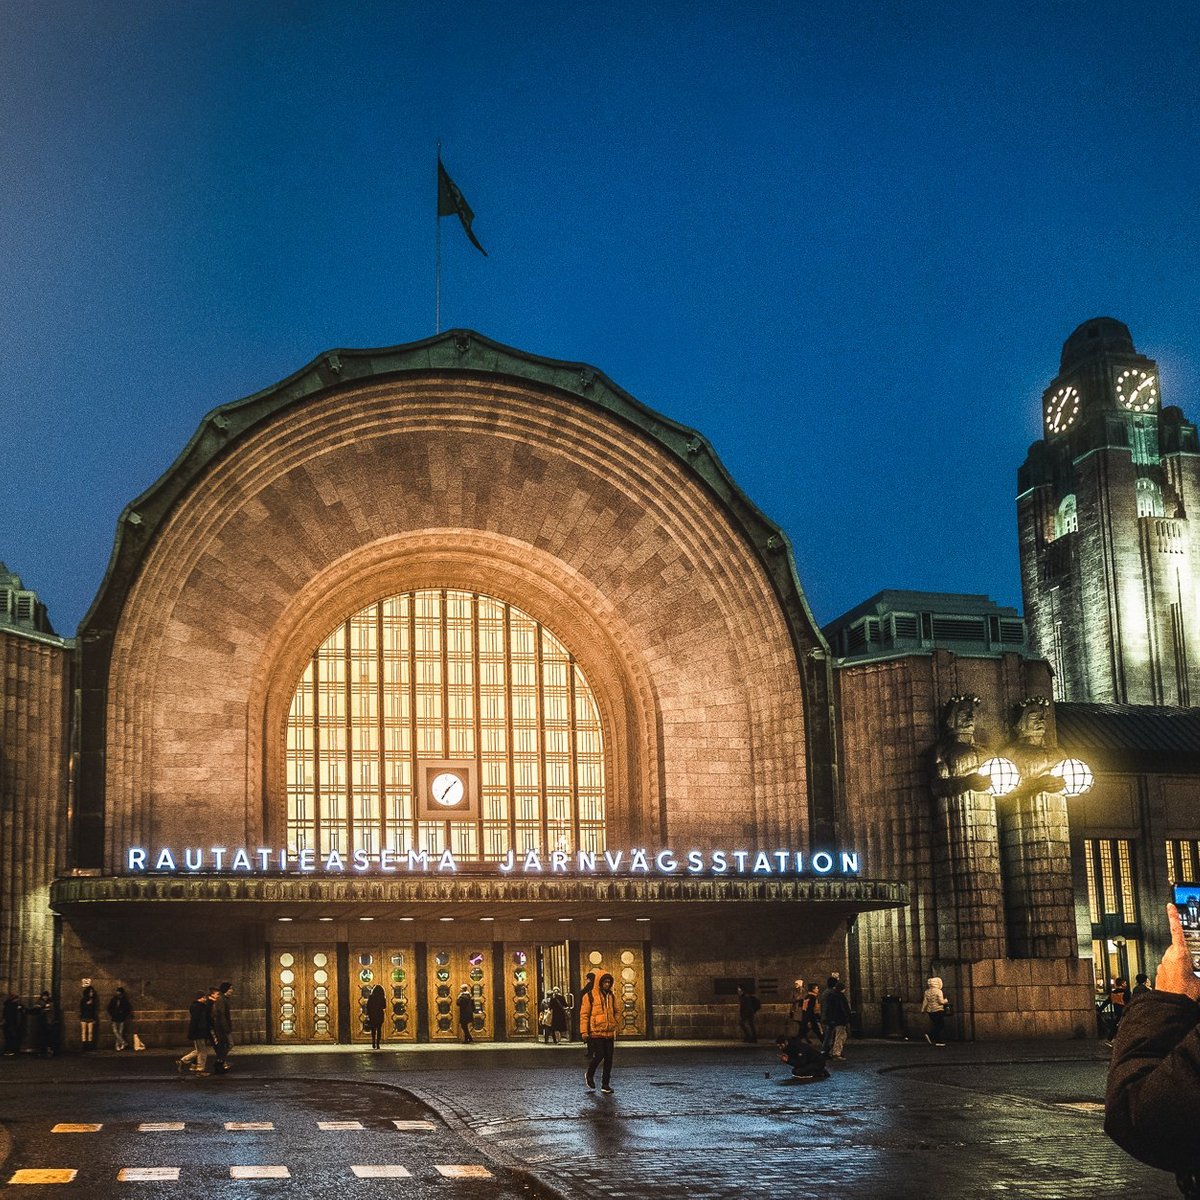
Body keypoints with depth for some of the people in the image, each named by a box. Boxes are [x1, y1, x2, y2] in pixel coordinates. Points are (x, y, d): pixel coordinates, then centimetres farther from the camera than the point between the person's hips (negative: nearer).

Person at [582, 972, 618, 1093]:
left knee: (609, 1059, 4)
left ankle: (605, 1085, 12)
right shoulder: (590, 996, -4)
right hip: (596, 1033, -5)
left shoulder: (611, 996, 13)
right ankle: (589, 1075, 17)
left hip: (609, 1033, 5)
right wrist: (584, 1031, -9)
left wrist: (615, 1028, 15)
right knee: (599, 1055, -11)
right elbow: (584, 1014, -5)